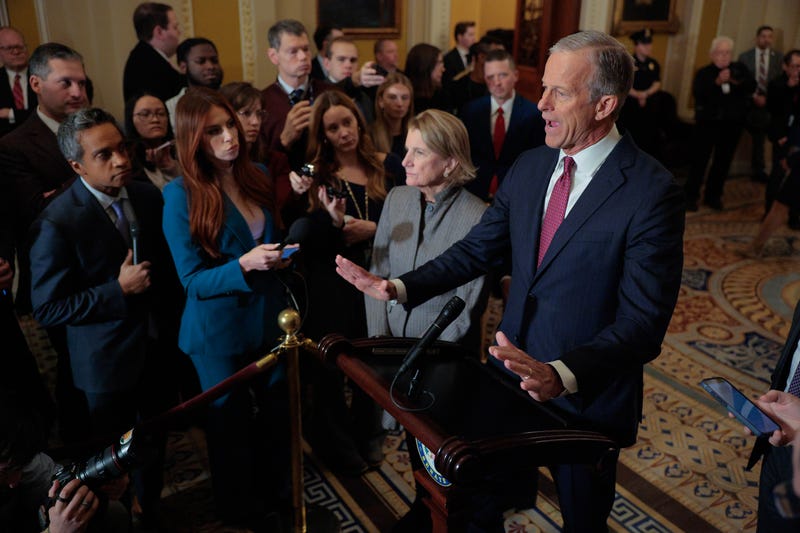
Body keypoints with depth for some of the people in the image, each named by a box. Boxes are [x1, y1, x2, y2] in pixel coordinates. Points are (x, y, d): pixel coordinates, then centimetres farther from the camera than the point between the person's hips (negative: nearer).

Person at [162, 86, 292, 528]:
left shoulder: (256, 177, -2)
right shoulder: (180, 194, -17)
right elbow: (192, 280, -18)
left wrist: (281, 255, -11)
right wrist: (245, 265, -33)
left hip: (270, 319, 5)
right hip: (219, 331, -5)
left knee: (276, 414, 19)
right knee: (231, 422, 16)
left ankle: (275, 496, 46)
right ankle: (240, 511, 42)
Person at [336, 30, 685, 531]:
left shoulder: (653, 192, -21)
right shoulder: (530, 166, -1)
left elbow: (644, 321, -24)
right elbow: (477, 249, 4)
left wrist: (563, 374, -38)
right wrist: (400, 287, -7)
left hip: (585, 397, -5)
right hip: (512, 370, 5)